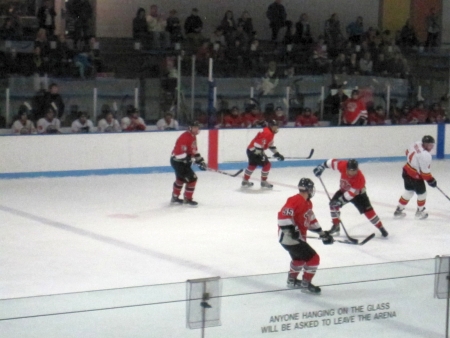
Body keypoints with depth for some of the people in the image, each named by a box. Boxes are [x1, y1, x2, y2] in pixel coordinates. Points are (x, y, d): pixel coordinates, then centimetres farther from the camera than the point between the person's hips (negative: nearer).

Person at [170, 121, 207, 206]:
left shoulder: (193, 137, 9)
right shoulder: (185, 137, -24)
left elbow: (194, 150, 19)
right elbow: (180, 151, -31)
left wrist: (200, 160, 13)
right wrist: (187, 159, -34)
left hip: (184, 160, 11)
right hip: (178, 161, -11)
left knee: (181, 179, 27)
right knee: (192, 178, -11)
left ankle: (175, 197, 43)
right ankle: (187, 199, 1)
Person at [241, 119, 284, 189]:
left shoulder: (271, 133, 12)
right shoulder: (267, 133, -23)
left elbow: (270, 144, 23)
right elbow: (258, 144, -30)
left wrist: (276, 153, 19)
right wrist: (261, 154, -30)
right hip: (253, 151, -11)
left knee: (252, 165, 27)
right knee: (267, 164, -6)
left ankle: (245, 181, 41)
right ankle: (263, 182, 7)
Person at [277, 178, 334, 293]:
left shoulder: (308, 203, 10)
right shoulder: (296, 200, -21)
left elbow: (311, 220, 22)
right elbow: (283, 214, -31)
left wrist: (322, 233, 22)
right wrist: (290, 228, -34)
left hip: (297, 237, 11)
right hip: (289, 237, -11)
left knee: (299, 258, 33)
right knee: (313, 258, -8)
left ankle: (292, 280, 50)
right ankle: (305, 284, 4)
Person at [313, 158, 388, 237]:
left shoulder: (360, 179, -39)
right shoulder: (343, 166, -31)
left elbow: (352, 193, -35)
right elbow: (332, 162, -14)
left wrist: (340, 200, -36)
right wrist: (322, 166, -15)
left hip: (357, 193, -4)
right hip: (344, 189, 4)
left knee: (367, 210, -14)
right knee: (333, 204, -10)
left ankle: (381, 228, -1)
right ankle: (336, 225, 7)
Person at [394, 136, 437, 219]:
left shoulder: (416, 144, -6)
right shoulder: (425, 155, -31)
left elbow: (408, 152, 13)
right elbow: (425, 172, -26)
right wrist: (431, 181, -12)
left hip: (407, 170, 9)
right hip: (415, 176, -8)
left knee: (409, 191, 25)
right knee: (422, 193, 14)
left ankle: (398, 210, 32)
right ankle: (420, 212, 33)